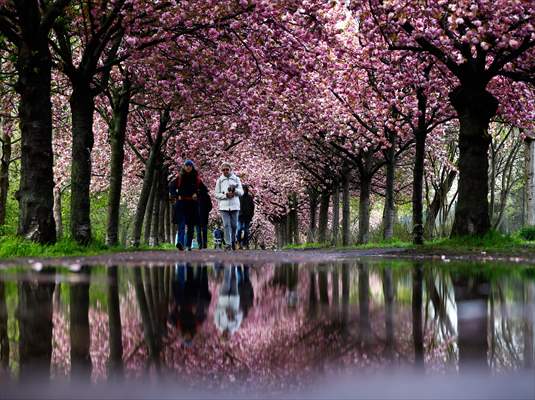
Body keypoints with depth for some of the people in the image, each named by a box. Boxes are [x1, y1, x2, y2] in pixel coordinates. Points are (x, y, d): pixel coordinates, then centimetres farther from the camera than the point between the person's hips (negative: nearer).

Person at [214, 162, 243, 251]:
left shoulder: (236, 179, 9)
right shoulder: (219, 180, 8)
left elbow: (241, 192, 7)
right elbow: (217, 194, 5)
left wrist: (235, 190, -14)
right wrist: (226, 195, -12)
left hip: (235, 206, 1)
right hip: (224, 206, -1)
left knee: (234, 225, 4)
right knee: (226, 225, -7)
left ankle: (233, 241, 25)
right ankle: (228, 244, -8)